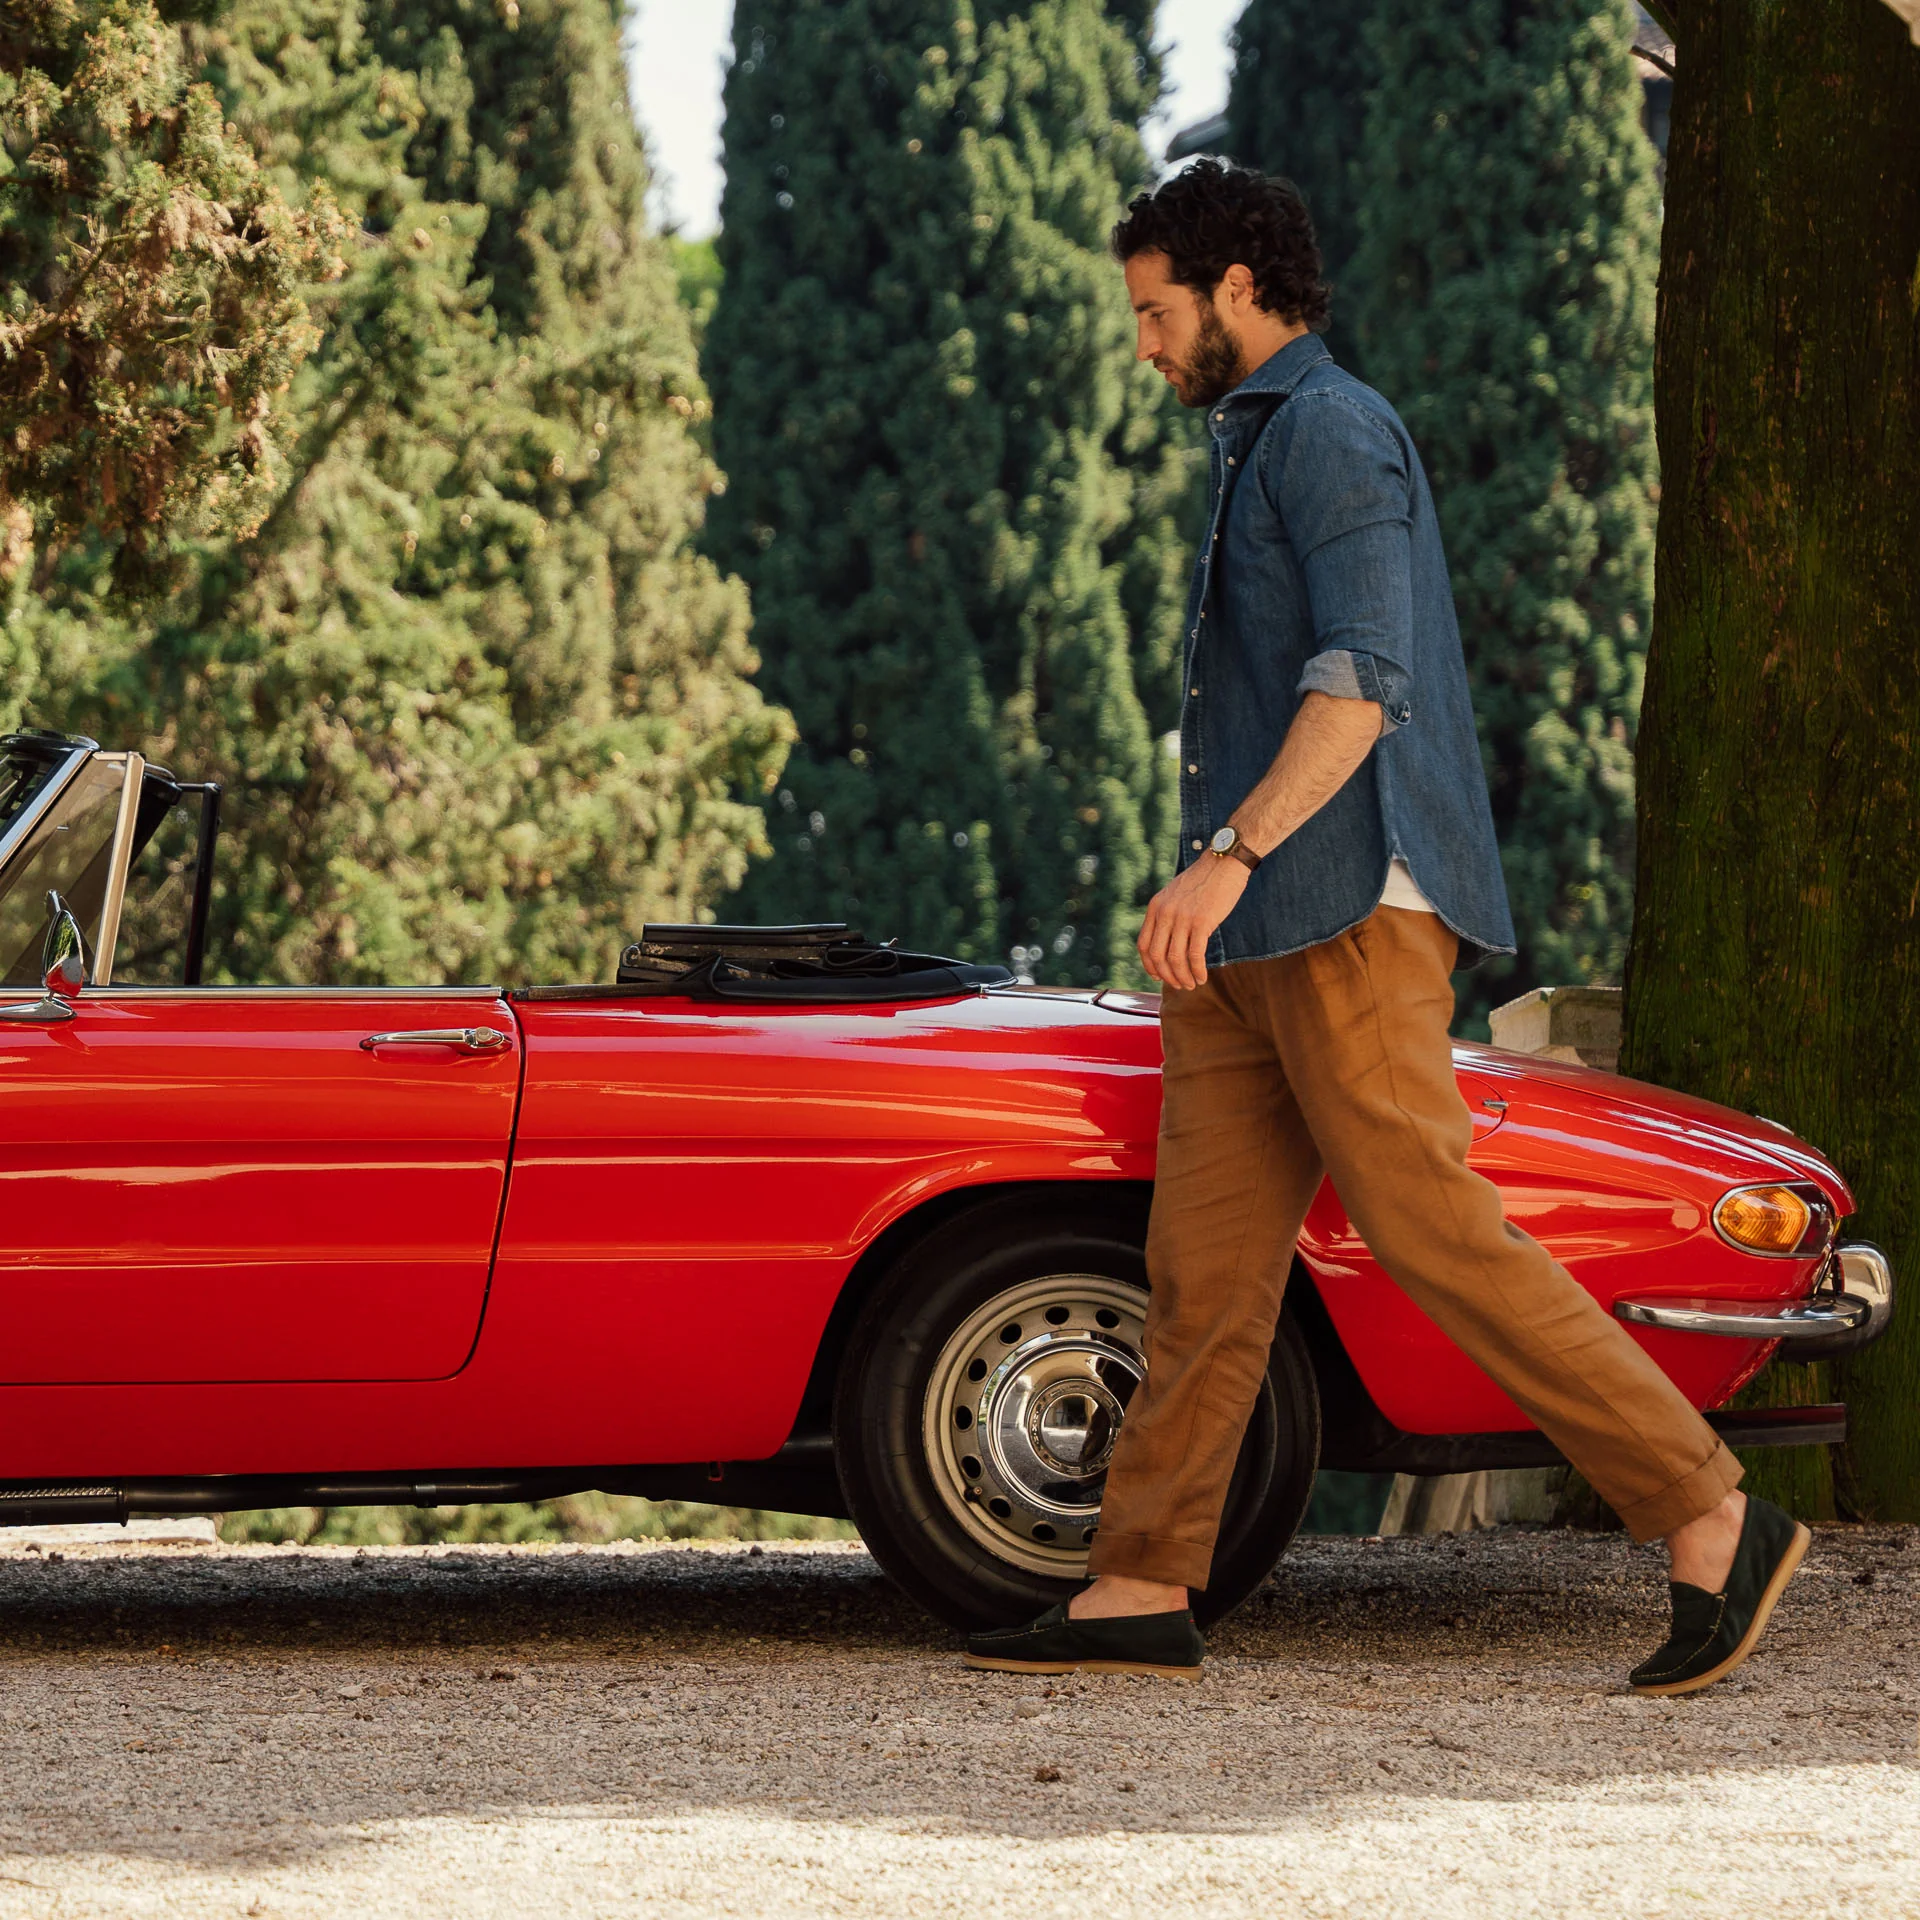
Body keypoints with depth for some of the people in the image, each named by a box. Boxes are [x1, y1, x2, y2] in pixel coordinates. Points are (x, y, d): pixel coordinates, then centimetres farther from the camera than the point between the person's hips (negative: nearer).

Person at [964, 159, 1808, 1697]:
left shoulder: (1331, 433, -8)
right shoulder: (1269, 447, 23)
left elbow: (1365, 679, -20)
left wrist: (1229, 856, -27)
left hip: (1342, 911, -10)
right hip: (1255, 942, 10)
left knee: (1437, 1235, -12)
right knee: (1206, 1254, 4)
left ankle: (1711, 1522, -9)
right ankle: (1142, 1591, 2)